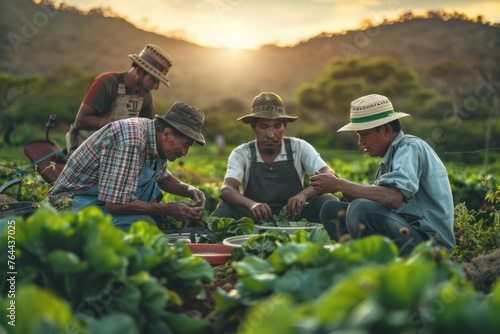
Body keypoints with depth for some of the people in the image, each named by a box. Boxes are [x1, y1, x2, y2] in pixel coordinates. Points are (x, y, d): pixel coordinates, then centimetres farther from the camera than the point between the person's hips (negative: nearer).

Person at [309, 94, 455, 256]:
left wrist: (340, 184, -23)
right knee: (331, 210, 5)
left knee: (360, 209, -32)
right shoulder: (393, 152, 16)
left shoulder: (410, 147, -13)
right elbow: (374, 195, 9)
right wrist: (341, 186, -9)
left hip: (428, 241, -9)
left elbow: (393, 198, -31)